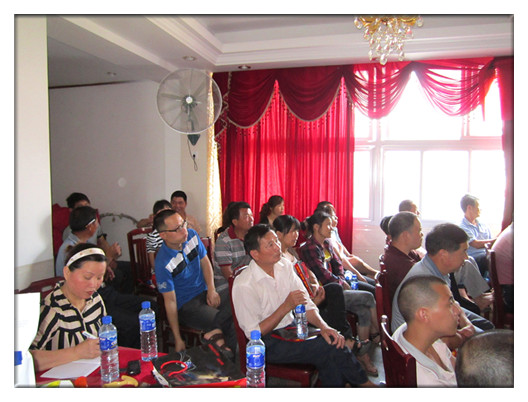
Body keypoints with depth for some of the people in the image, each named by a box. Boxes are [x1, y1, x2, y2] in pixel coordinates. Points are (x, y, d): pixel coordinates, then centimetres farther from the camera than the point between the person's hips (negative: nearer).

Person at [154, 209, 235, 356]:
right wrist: (178, 339, -11)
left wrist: (211, 289, -6)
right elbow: (170, 301, -14)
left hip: (205, 293, 6)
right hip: (187, 305, -6)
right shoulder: (163, 263, -19)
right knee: (232, 324, -25)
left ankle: (214, 332, -22)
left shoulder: (192, 235, -4)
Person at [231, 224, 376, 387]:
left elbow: (306, 303, 5)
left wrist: (323, 326, -14)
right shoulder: (243, 285, -19)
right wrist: (286, 307, -24)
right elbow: (253, 333, -17)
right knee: (328, 348, -19)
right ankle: (363, 383, 6)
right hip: (268, 342, -6)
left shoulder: (285, 266, 1)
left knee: (332, 340, -20)